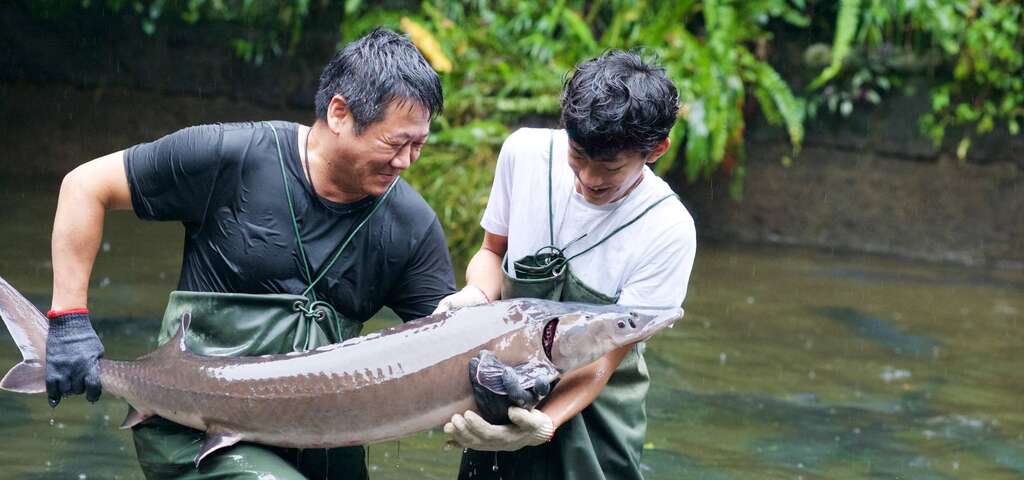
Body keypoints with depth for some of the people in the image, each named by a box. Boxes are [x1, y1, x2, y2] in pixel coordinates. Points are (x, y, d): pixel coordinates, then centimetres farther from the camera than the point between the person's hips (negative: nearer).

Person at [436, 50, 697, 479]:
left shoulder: (668, 231, -21)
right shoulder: (525, 152, -11)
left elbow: (605, 357, -19)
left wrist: (545, 424, -36)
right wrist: (478, 294, -17)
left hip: (595, 408, -3)